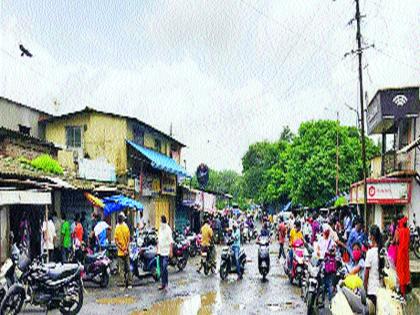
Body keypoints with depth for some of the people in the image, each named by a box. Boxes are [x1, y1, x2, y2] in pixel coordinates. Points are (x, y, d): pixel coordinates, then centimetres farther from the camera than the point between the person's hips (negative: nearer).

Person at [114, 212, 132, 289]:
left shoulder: (117, 228, -9)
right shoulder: (126, 227, -4)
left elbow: (116, 242, -9)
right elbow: (128, 240, -4)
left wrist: (122, 249, -4)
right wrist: (126, 249, -3)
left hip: (120, 252, -2)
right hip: (126, 252, 2)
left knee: (121, 269, 3)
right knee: (128, 268, 11)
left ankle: (122, 284, 2)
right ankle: (129, 284, 14)